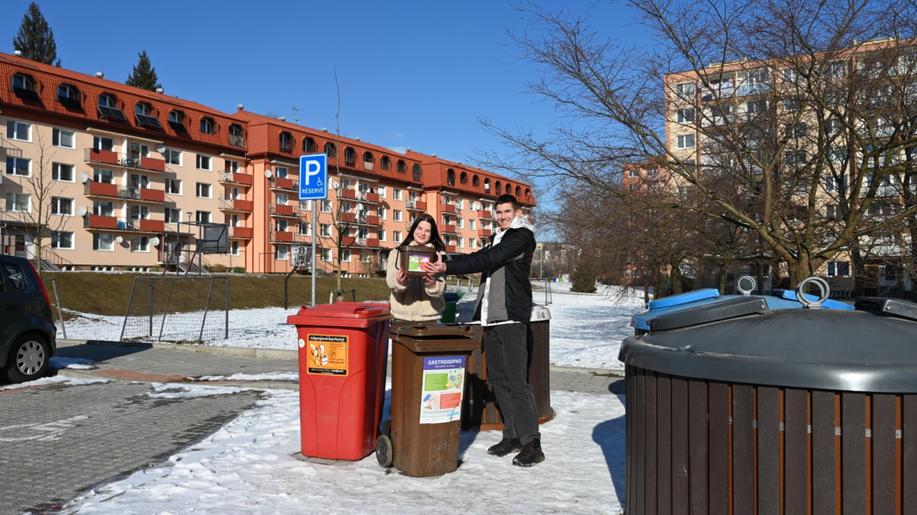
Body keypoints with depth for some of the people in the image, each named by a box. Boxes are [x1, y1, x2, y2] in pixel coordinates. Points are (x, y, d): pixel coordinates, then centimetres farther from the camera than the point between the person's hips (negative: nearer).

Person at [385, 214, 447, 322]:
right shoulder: (396, 253, 9)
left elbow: (441, 286, -3)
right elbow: (391, 282, -2)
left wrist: (432, 285, -26)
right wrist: (399, 282, -25)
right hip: (402, 315, 0)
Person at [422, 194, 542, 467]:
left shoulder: (522, 236, -4)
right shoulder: (497, 239, 24)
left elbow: (486, 260, -16)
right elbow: (478, 259, 13)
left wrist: (448, 267, -21)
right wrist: (443, 262, -2)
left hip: (512, 316, -8)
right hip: (491, 317, 9)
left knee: (516, 380, -11)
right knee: (497, 379, 10)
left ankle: (531, 443, -7)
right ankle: (512, 435, 19)